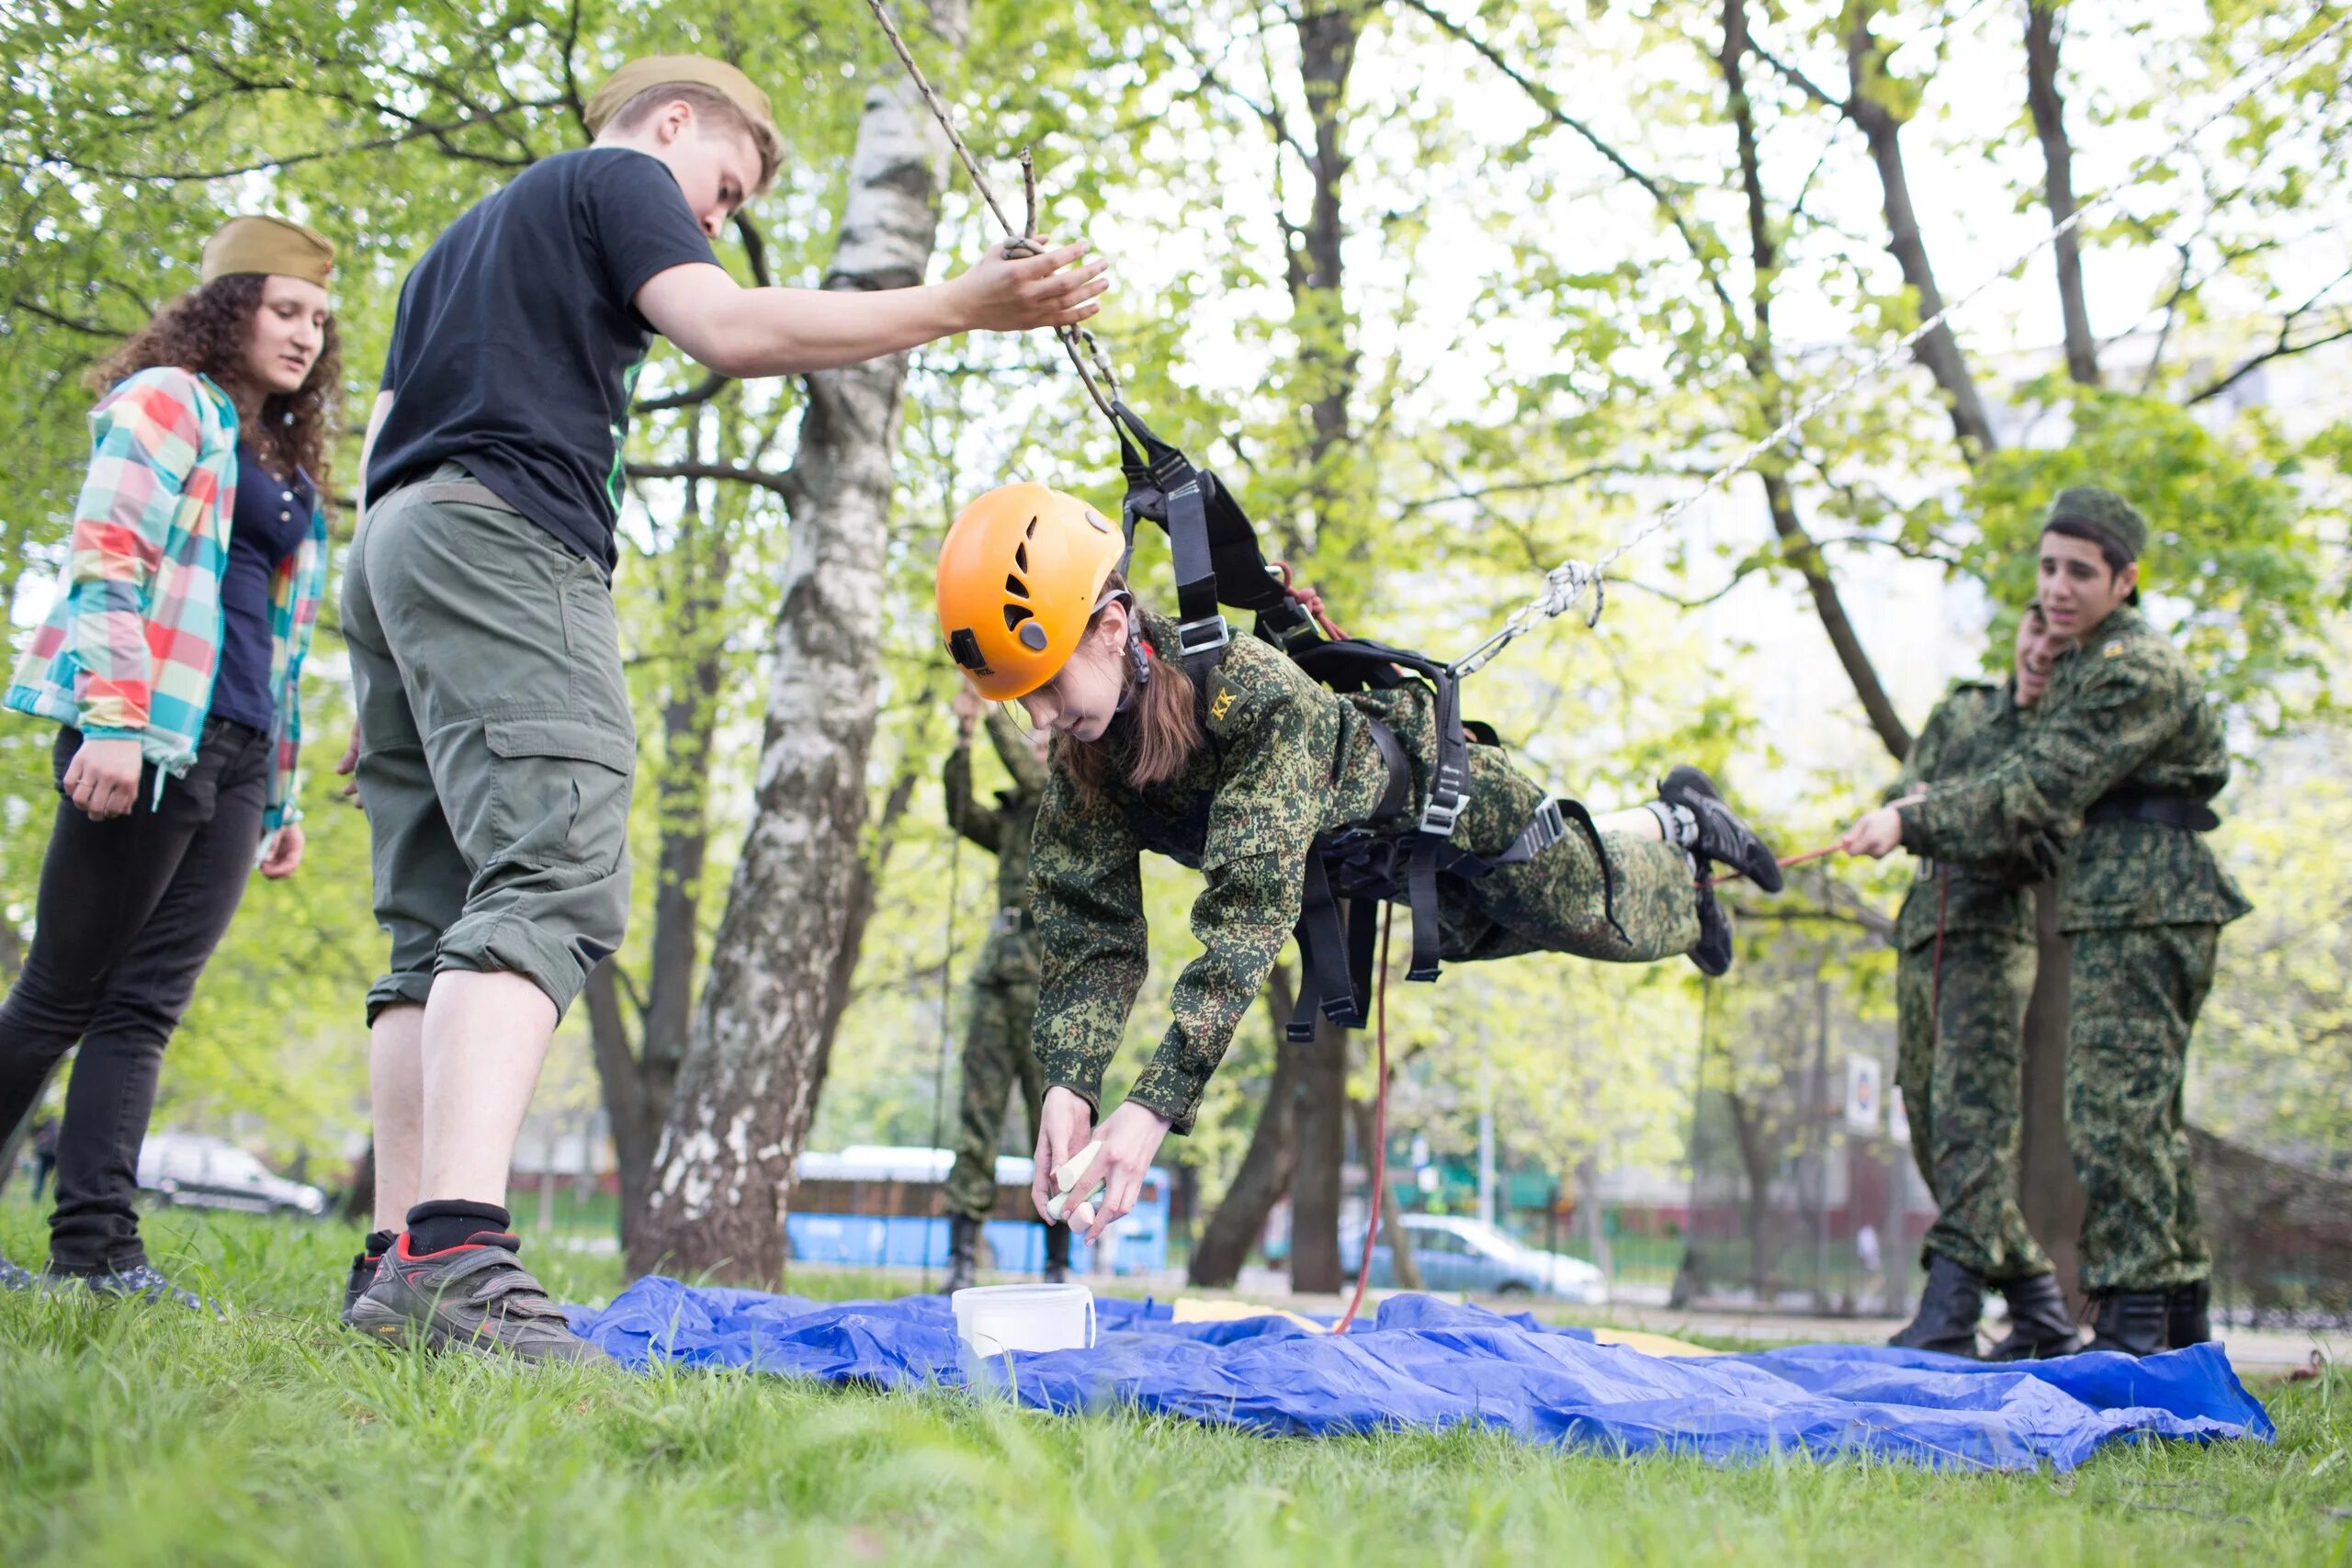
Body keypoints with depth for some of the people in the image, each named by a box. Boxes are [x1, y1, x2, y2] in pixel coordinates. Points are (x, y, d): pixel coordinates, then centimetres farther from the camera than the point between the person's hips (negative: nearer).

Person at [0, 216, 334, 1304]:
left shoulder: (290, 467, 25)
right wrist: (109, 721, -21)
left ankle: (97, 1248, -4)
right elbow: (106, 561, -10)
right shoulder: (165, 400, 2)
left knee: (145, 1005, 0)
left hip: (233, 761, 7)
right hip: (145, 740, -7)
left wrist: (281, 796, 19)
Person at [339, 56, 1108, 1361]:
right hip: (503, 534, -10)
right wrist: (962, 307, -11)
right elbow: (729, 329, -10)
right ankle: (458, 1253, -38)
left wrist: (388, 685, 28)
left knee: (434, 927, 4)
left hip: (391, 542, 10)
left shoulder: (461, 238, 35)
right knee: (553, 883, -23)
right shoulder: (619, 179, 8)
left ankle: (398, 1262, -2)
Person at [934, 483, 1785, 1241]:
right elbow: (1088, 930, -26)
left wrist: (1156, 1105, -59)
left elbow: (1251, 909, -53)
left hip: (1443, 794, -6)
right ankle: (1664, 822, 55)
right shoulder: (1082, 757, -28)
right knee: (1486, 932, 31)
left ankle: (1680, 823, 46)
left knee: (1612, 916, 13)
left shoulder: (1256, 692, -48)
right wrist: (1068, 1087, -44)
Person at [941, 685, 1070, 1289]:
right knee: (978, 1111, -1)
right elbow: (960, 814, 7)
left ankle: (1058, 1266, -1)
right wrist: (964, 738, -2)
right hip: (998, 972, 6)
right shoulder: (1011, 821, 22)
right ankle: (962, 1256, -1)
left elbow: (1035, 779, -12)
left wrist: (996, 712, -8)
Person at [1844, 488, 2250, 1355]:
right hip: (2129, 914, 11)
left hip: (2145, 912, -11)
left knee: (2114, 1111, -12)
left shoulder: (2137, 670, -15)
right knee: (2146, 1115, 14)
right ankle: (2179, 1311, 21)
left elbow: (2041, 790, -20)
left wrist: (1913, 820, -20)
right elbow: (2034, 773, 19)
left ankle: (2132, 1322, -11)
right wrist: (1925, 807, 7)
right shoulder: (2086, 664, 18)